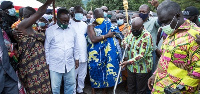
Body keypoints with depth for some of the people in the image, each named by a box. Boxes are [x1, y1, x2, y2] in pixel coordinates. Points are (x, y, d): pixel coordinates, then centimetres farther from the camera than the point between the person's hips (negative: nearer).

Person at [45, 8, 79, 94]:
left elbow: (76, 46, 12)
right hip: (55, 65, -3)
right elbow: (46, 49, -2)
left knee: (71, 85, 15)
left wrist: (76, 59, 13)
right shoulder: (49, 30, -6)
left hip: (70, 64, 3)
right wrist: (47, 63, -1)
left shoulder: (72, 29, 4)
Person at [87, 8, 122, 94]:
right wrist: (107, 35, -18)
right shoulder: (91, 26, -4)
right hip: (95, 54, -3)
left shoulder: (108, 24, 8)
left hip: (106, 53, 3)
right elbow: (93, 39, -20)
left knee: (106, 71, 8)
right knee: (94, 71, 6)